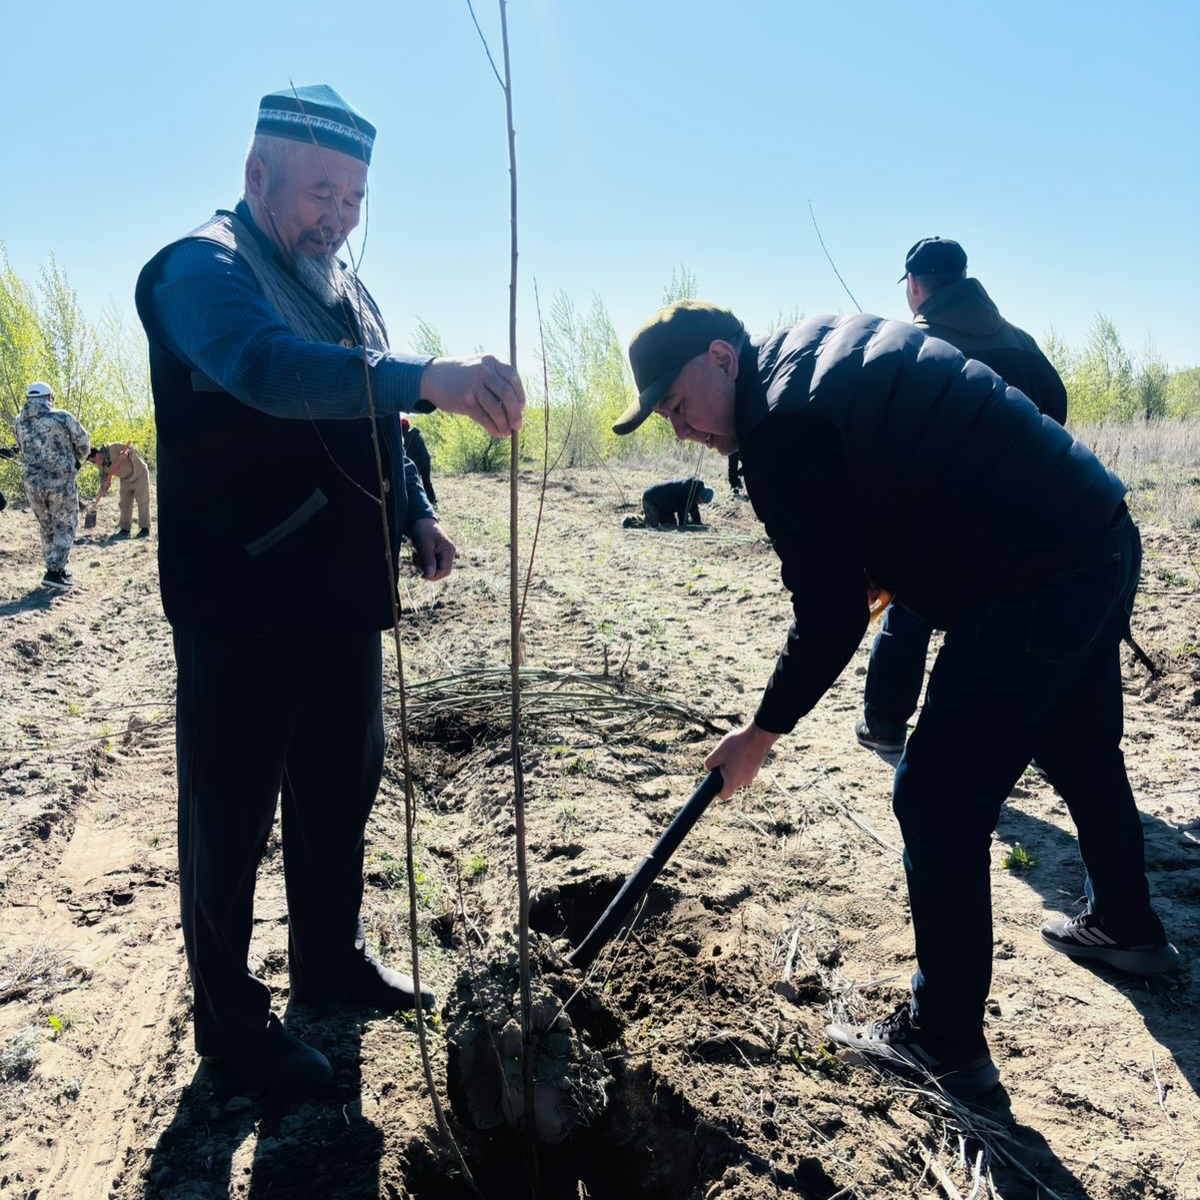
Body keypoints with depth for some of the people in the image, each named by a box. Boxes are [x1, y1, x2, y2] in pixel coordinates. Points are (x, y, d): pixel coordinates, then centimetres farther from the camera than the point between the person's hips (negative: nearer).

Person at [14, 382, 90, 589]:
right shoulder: (62, 417, -7)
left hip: (33, 483, 4)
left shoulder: (19, 422, 6)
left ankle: (57, 568, 24)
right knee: (66, 528, 5)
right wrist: (77, 460, 22)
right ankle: (55, 572, -5)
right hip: (61, 482, -4)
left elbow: (25, 450, 13)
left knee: (47, 528, 18)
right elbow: (83, 443, 1)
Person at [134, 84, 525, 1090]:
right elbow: (268, 366, -34)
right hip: (243, 605, -8)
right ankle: (230, 1013, 22)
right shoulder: (202, 269, -11)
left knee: (343, 790, 17)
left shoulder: (346, 288, 15)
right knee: (232, 811, 5)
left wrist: (415, 515, 10)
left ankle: (331, 960, 37)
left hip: (342, 598, 8)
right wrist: (429, 379, -47)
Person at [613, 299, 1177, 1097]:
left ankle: (945, 1042, 15)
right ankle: (1127, 928, 52)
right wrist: (886, 569, 13)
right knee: (1084, 758, 28)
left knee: (939, 803, -1)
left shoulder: (781, 428, -17)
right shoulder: (825, 343, 13)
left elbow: (831, 617, -16)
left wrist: (759, 736, -5)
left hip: (1036, 587, -10)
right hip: (1103, 537, 11)